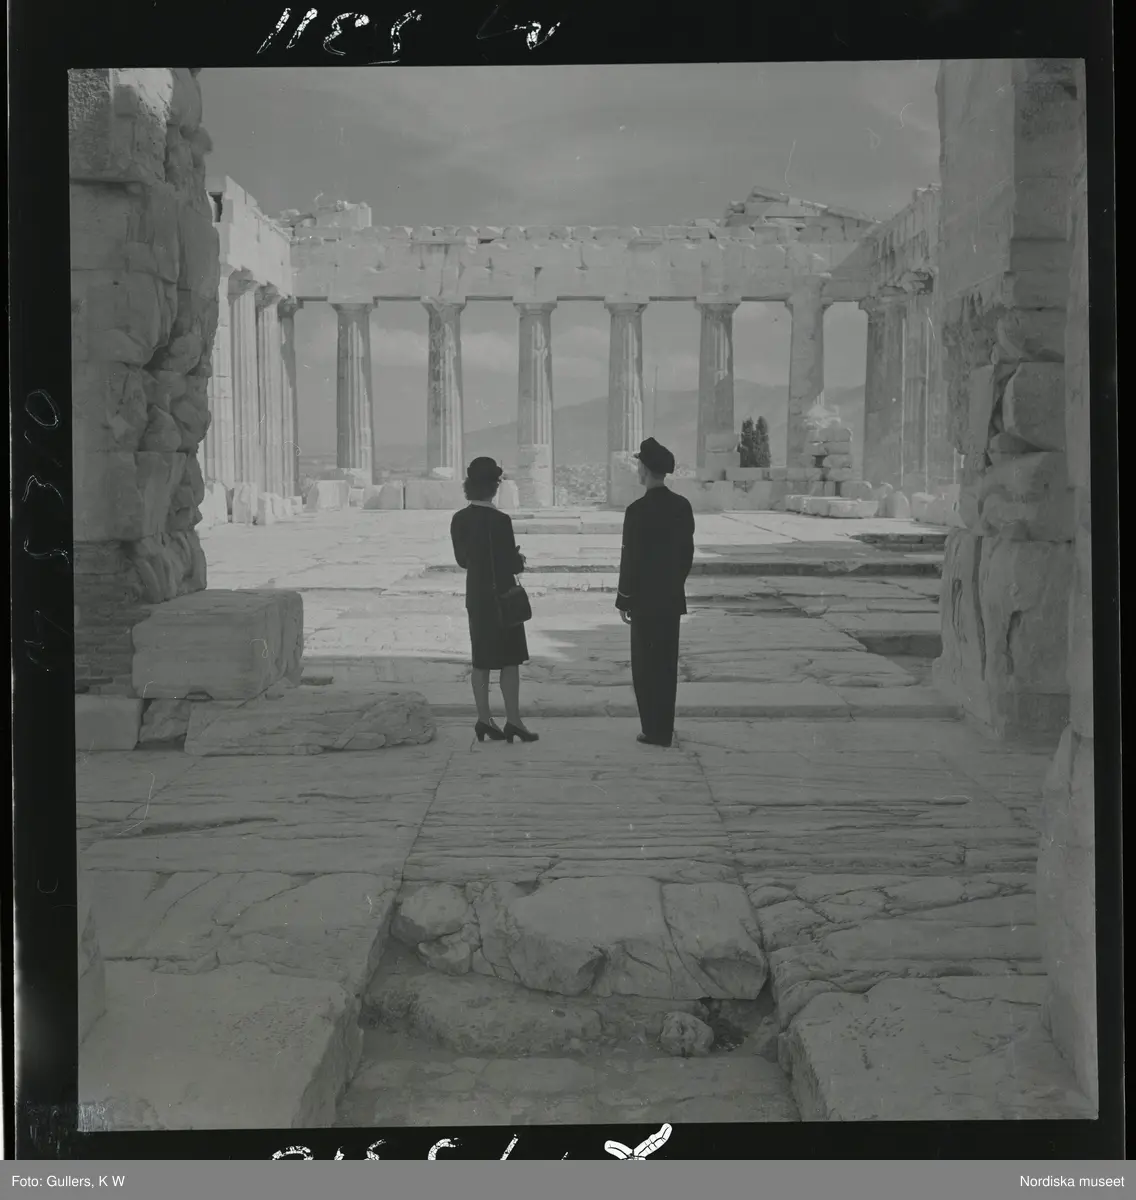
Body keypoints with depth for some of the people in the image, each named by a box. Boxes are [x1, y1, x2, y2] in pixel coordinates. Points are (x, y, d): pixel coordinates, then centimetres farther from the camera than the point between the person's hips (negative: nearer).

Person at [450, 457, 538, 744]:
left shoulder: (459, 519, 1)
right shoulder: (500, 521, -18)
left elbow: (462, 559, 9)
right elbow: (511, 564, -17)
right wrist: (519, 559, 5)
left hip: (476, 597, 6)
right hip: (501, 597, -6)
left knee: (481, 661, 11)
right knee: (509, 660, 1)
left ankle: (484, 719, 13)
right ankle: (513, 721, 2)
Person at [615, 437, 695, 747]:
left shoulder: (638, 510, -16)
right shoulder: (683, 506, 3)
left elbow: (630, 558, -15)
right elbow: (687, 552, 8)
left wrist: (623, 600, -6)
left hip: (645, 599, -6)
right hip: (673, 598, 6)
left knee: (645, 664, 2)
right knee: (666, 663, 12)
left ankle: (655, 730, 2)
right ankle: (663, 729, 17)